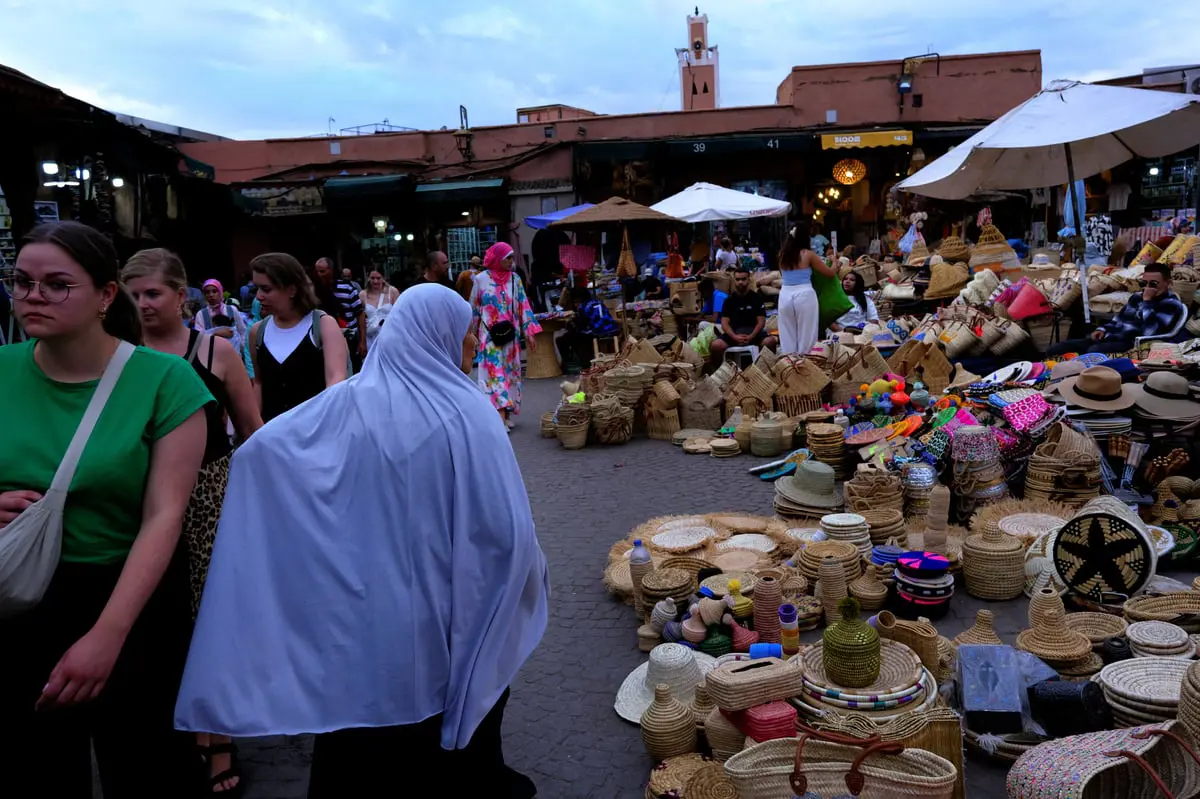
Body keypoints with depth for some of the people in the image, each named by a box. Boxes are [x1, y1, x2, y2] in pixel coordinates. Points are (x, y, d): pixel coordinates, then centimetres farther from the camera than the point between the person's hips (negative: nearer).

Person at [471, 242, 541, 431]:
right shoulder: (481, 279, -3)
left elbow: (523, 306, 4)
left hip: (510, 335, 3)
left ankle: (507, 414, 16)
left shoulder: (515, 279, 4)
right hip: (490, 335, -3)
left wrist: (530, 332, 0)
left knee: (510, 372, 6)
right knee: (495, 374, -9)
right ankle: (500, 418, -15)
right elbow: (474, 308, 5)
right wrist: (472, 334, 8)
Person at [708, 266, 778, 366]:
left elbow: (761, 321, -1)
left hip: (754, 332, 0)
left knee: (771, 341, -32)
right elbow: (725, 323, 0)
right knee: (715, 345, -29)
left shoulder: (757, 298, 4)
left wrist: (751, 336, -19)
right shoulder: (729, 300, 7)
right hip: (734, 333, 1)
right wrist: (735, 337, -20)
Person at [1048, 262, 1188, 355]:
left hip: (1132, 345, -9)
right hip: (1110, 338, 9)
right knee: (1055, 350, -6)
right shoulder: (1137, 297, 22)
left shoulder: (1171, 305, -3)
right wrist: (1103, 329, 12)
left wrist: (1147, 301, -14)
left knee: (1093, 352, -41)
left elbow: (1150, 332, -20)